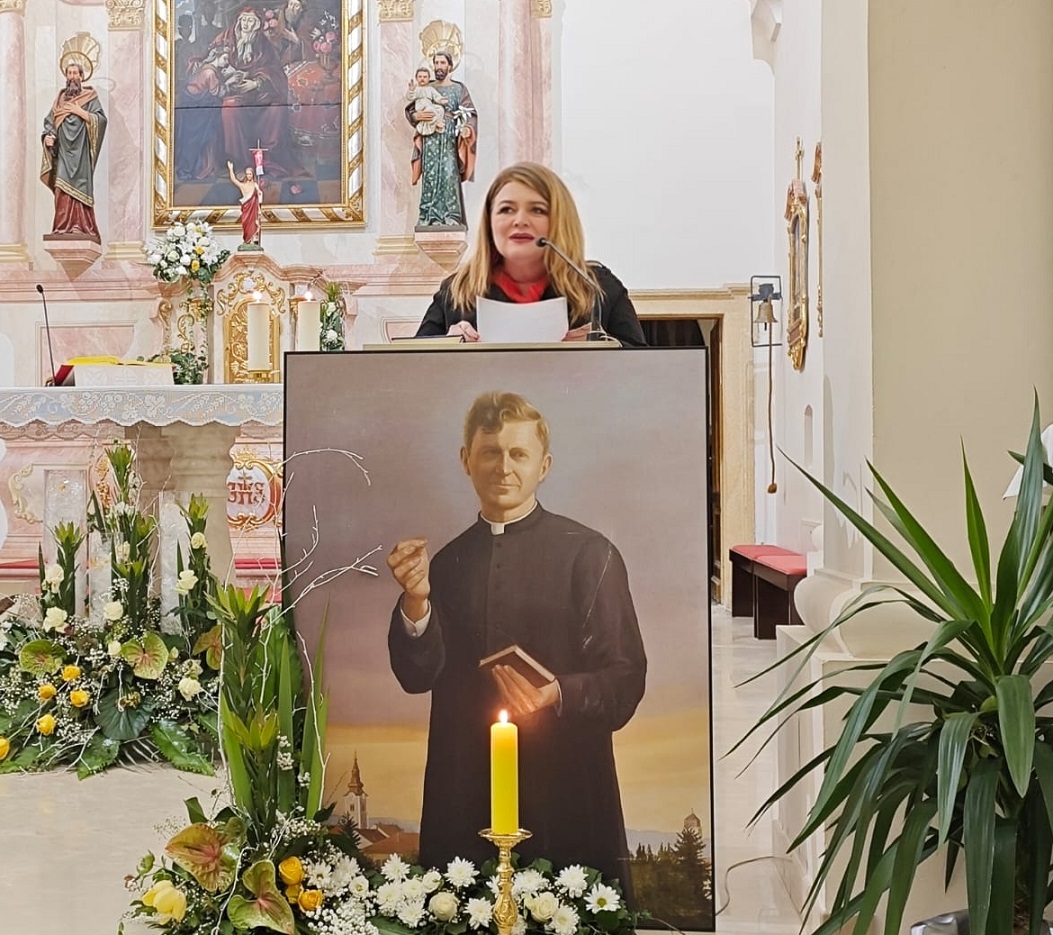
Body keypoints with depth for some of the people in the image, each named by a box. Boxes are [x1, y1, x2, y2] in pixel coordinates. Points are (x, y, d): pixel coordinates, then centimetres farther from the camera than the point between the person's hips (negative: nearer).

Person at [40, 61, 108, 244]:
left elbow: (101, 119, -5)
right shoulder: (60, 98, 19)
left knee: (79, 186, -10)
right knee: (63, 188, -5)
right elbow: (49, 121, 16)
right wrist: (48, 136, -3)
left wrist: (80, 111, -12)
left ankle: (81, 227, -14)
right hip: (63, 149, 4)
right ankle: (64, 227, -8)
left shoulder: (90, 97, 7)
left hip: (80, 150, -4)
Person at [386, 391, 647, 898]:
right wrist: (415, 600, -14)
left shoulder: (588, 554, -2)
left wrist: (557, 695, -22)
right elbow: (416, 676, 2)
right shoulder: (447, 561, 10)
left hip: (566, 801, -3)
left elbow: (625, 681, -5)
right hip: (463, 799, 3)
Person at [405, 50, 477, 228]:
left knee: (449, 175, -12)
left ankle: (452, 217, -13)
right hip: (430, 139, 2)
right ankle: (430, 216, -4)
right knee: (430, 176, -5)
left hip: (450, 139, -2)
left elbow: (470, 114, 2)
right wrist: (417, 116, -6)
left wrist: (467, 128, -18)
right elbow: (409, 111, 17)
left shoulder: (459, 89, 10)